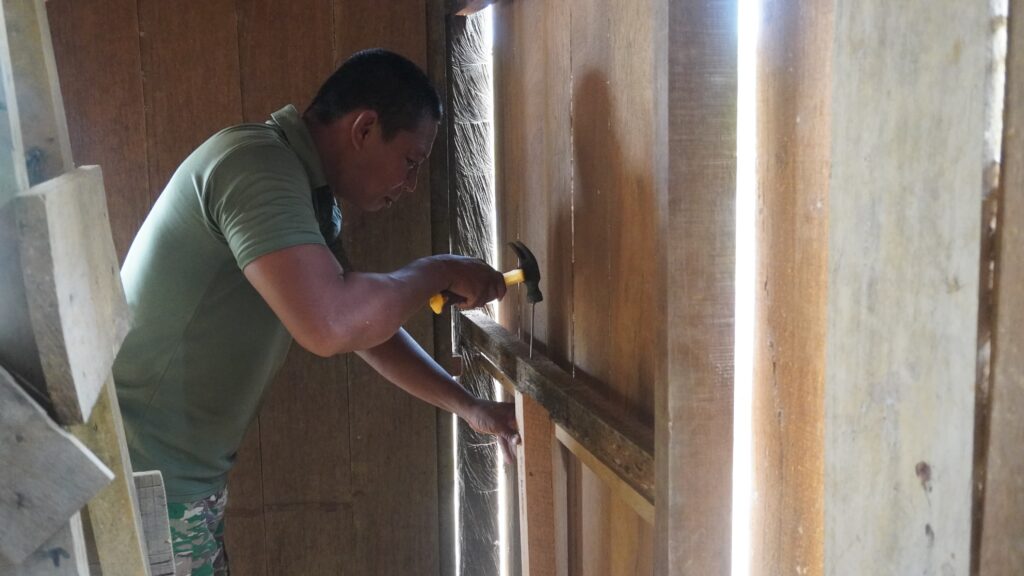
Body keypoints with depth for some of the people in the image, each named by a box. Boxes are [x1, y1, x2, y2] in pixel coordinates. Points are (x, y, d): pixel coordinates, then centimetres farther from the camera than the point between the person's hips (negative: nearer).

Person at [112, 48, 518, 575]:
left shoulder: (307, 191, 9)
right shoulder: (259, 166, -23)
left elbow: (365, 319, 15)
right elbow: (330, 325, -35)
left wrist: (468, 406, 11)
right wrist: (438, 273, -18)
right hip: (144, 472, -9)